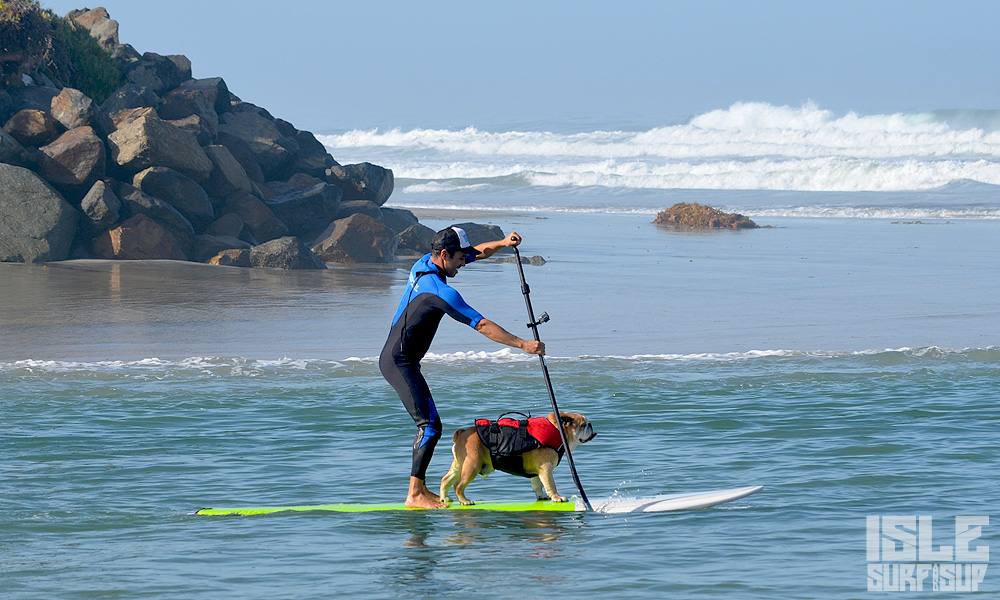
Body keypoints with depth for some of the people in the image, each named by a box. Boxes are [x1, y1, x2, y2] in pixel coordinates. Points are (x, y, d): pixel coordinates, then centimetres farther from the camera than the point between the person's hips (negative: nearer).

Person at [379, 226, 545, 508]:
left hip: (393, 358, 10)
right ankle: (414, 495, -17)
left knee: (427, 423, 14)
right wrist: (523, 345, -20)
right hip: (401, 363, -10)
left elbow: (476, 252, 17)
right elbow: (482, 326, -22)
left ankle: (420, 488, 17)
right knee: (430, 425, -14)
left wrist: (502, 243, -2)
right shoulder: (440, 292, -22)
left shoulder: (425, 263, 6)